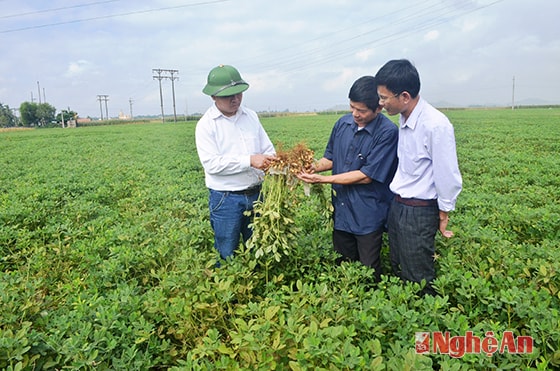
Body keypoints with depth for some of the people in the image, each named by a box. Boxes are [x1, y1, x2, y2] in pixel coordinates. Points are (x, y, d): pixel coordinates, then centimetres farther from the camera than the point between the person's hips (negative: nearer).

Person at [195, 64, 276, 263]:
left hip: (255, 194, 5)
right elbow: (211, 163, -18)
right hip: (225, 199, -4)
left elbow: (268, 149, 9)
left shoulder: (251, 116, 6)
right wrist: (249, 161, -24)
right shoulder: (206, 125, -8)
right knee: (227, 254, 9)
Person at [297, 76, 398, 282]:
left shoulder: (387, 132, -17)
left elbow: (366, 176, -20)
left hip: (368, 216, -5)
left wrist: (323, 179, -20)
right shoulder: (343, 123, 1)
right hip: (341, 211, 6)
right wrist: (314, 167, -9)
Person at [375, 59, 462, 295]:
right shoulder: (404, 119, 3)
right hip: (397, 205, 8)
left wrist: (443, 215, -8)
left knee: (418, 280, 7)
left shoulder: (436, 125, -23)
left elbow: (448, 177, -17)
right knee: (398, 270, 21)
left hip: (420, 212, -8)